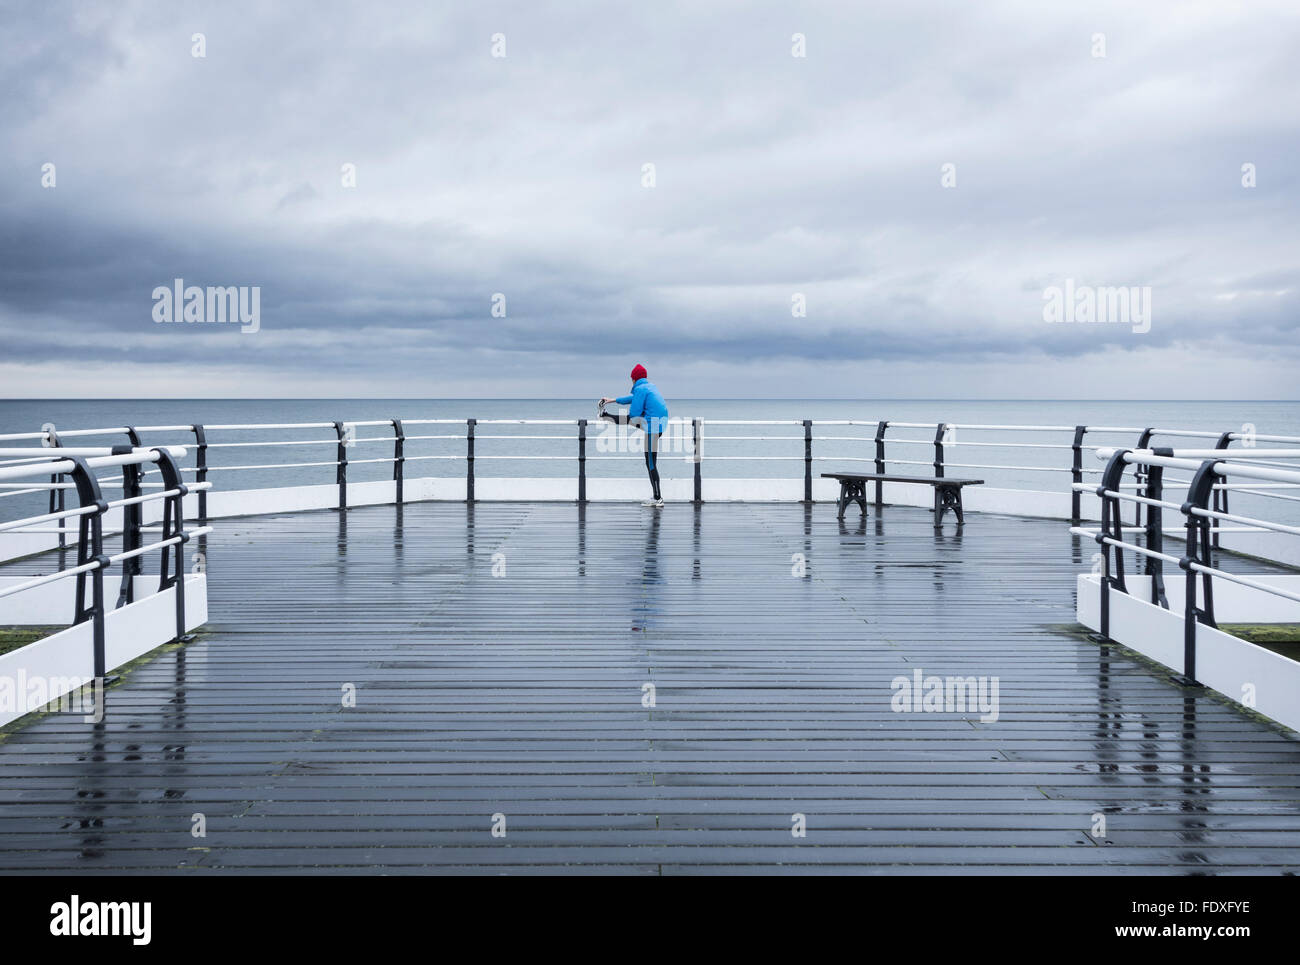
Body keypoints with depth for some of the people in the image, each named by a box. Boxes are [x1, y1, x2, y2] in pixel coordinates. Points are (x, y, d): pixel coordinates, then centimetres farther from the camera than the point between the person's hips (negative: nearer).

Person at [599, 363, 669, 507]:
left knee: (651, 464, -3)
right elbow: (634, 398, 32)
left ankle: (658, 499, -1)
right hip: (660, 423, 8)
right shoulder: (651, 386, 15)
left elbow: (634, 412, -13)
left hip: (652, 429, -8)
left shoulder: (640, 389, -12)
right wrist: (613, 400, 41)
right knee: (629, 419, 26)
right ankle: (605, 415, 52)